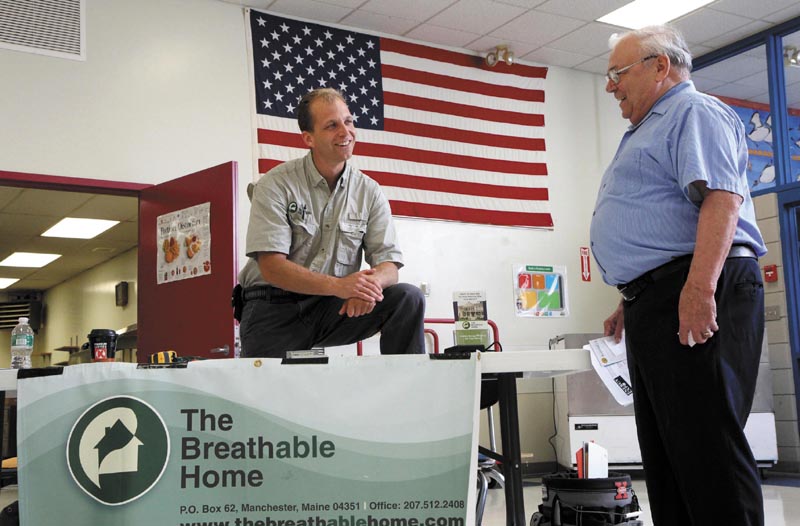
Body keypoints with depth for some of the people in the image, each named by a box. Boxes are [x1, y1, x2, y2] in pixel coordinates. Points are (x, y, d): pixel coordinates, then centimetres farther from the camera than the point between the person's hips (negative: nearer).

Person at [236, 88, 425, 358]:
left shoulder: (370, 193, 5)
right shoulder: (276, 185, -6)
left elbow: (388, 264, -1)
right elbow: (271, 267, -16)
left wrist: (370, 284, -27)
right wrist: (338, 285, -30)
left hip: (334, 308, 3)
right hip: (274, 307, -3)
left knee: (408, 297, -17)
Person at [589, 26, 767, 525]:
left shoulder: (694, 112, -3)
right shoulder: (648, 131, 28)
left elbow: (721, 198, -18)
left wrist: (699, 288, -28)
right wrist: (632, 301, 27)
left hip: (695, 299, -10)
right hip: (655, 302, 11)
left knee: (706, 442, -10)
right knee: (665, 446, 9)